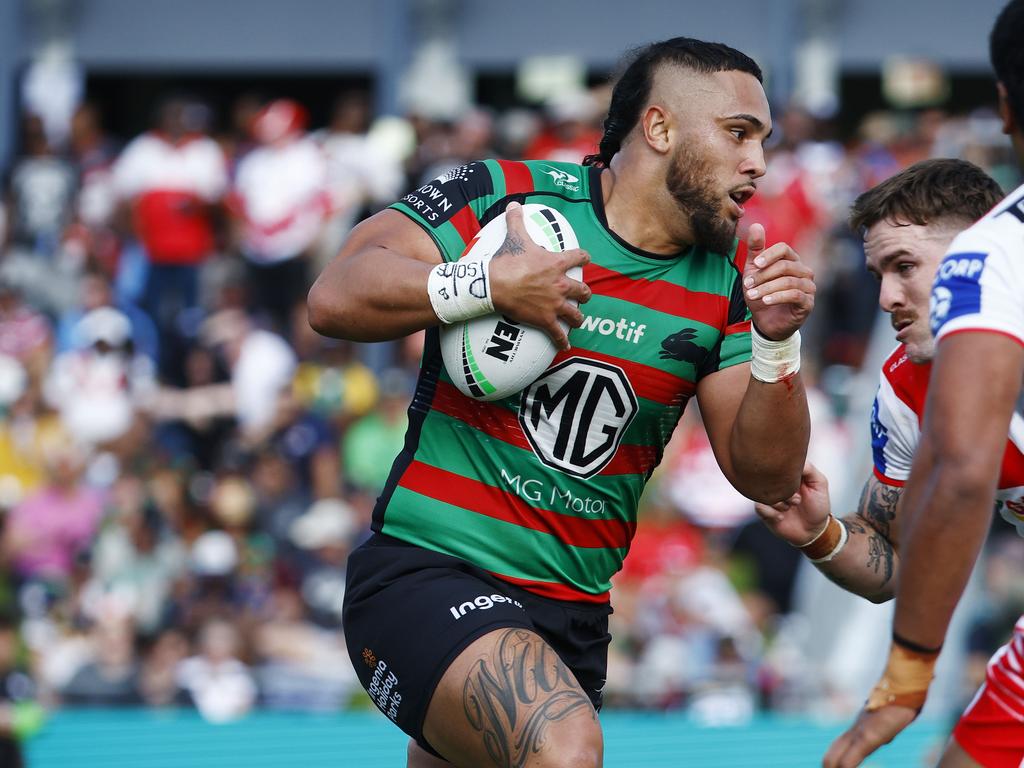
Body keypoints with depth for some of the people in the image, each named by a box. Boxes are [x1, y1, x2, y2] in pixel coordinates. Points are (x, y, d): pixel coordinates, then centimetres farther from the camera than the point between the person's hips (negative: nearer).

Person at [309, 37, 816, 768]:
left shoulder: (729, 279, 7)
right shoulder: (502, 194, -6)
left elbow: (765, 476, 2)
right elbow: (334, 298, -14)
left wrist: (777, 343, -14)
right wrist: (488, 284, -25)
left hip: (571, 617, 7)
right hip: (427, 570, -7)